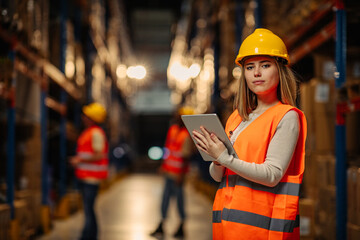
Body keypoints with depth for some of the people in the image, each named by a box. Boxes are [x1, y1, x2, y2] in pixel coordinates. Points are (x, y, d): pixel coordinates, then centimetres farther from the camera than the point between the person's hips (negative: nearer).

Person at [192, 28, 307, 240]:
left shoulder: (287, 117, -4)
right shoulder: (236, 118, 16)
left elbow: (272, 175, -14)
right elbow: (218, 176, 15)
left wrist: (225, 157, -18)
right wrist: (217, 162, -7)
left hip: (262, 220, -6)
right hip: (226, 218, 6)